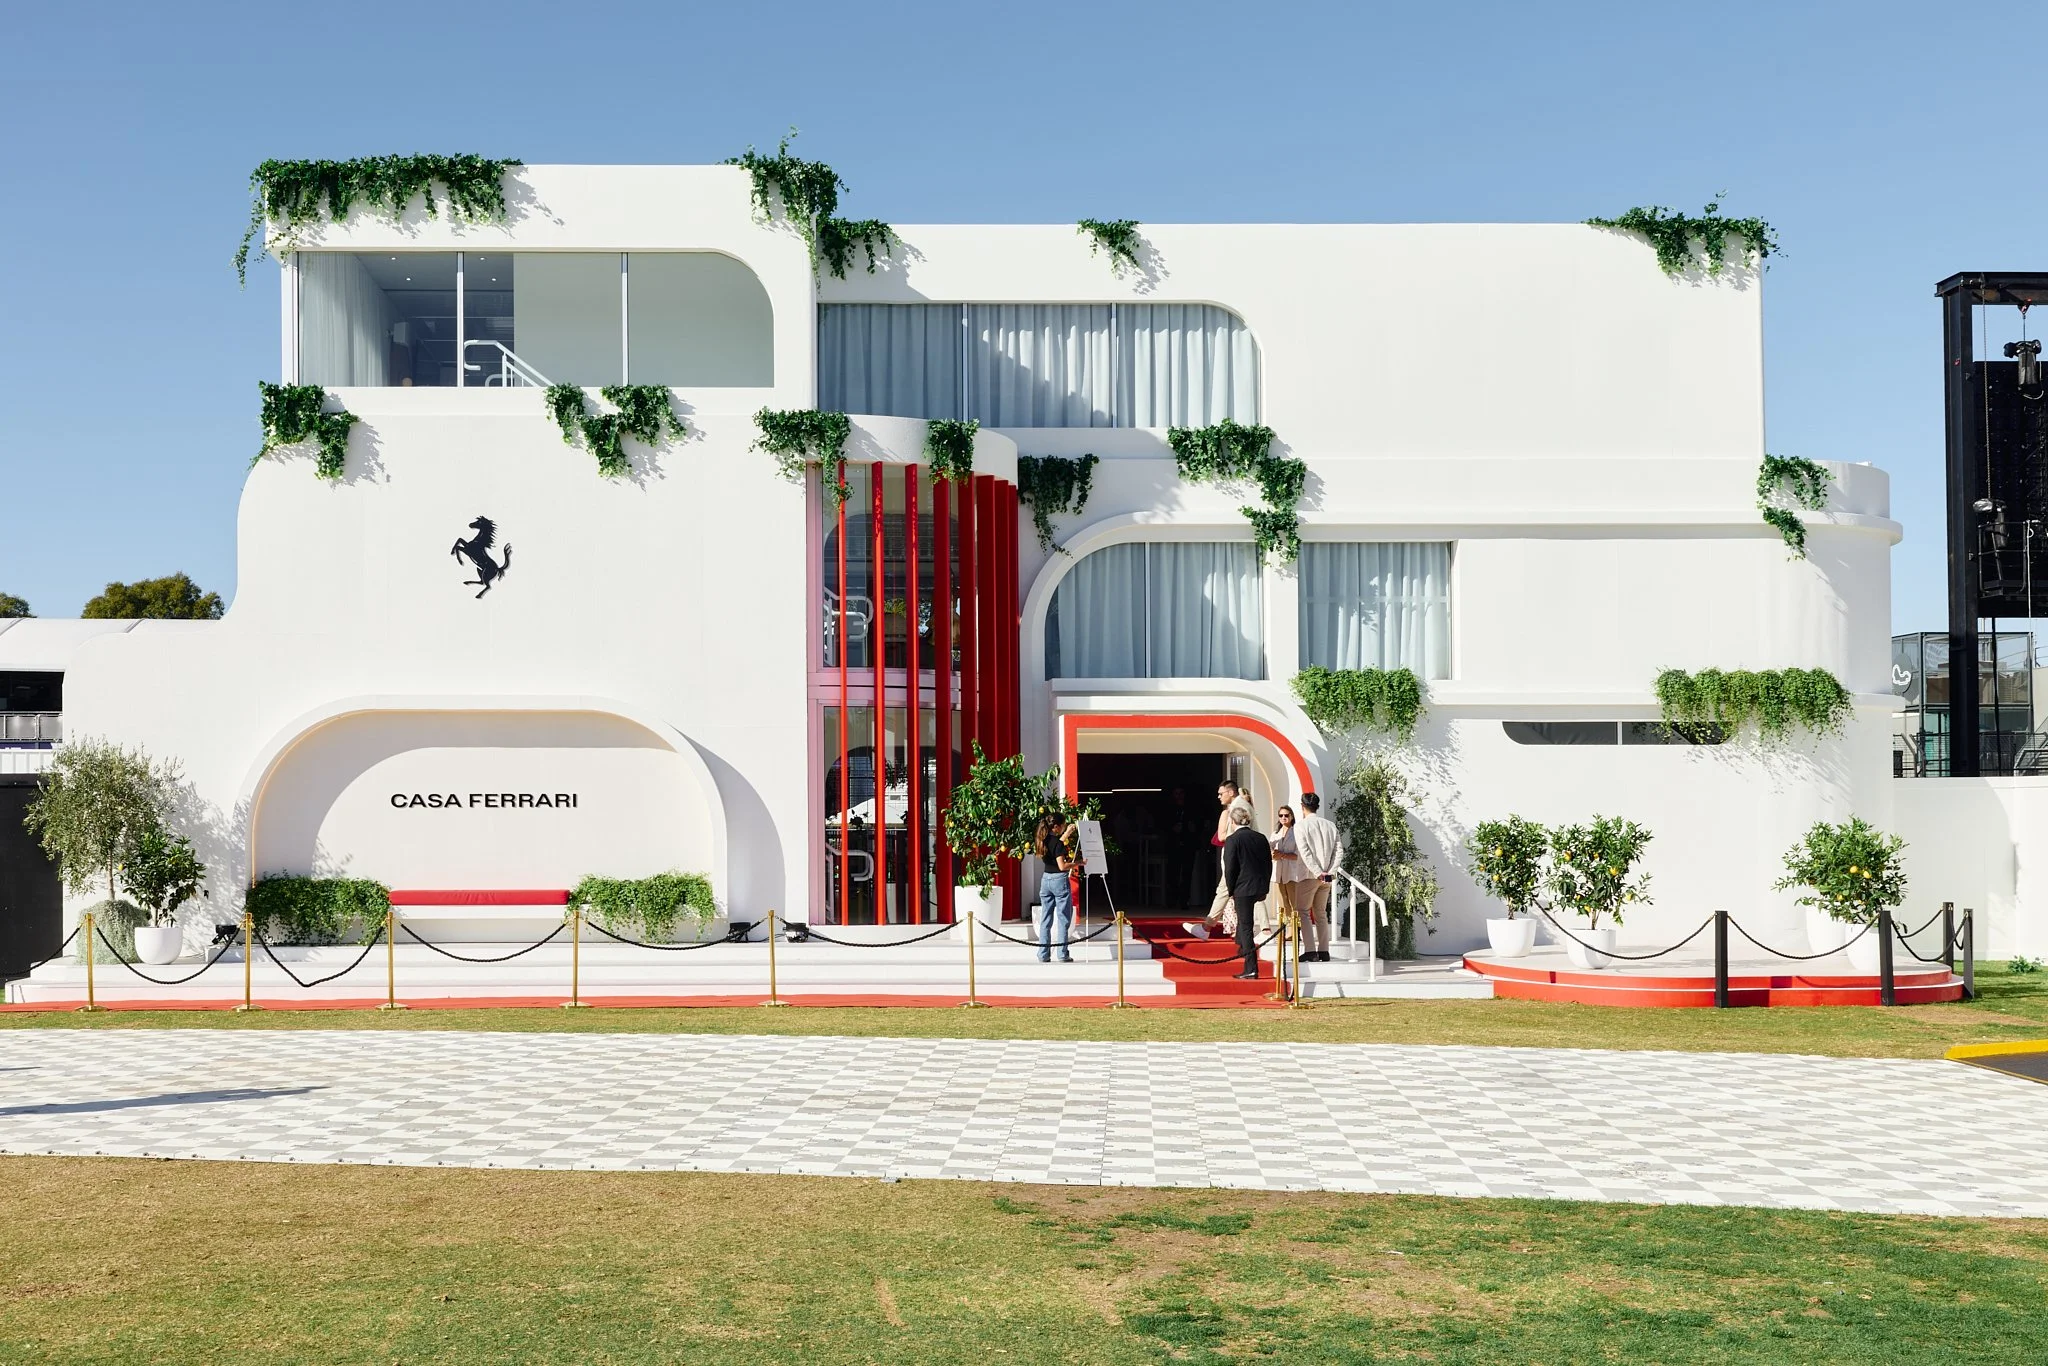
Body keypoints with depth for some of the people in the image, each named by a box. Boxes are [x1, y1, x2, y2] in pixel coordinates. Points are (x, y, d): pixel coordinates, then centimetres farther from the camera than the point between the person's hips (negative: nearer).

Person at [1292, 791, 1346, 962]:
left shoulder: (1301, 825, -7)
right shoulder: (1330, 825, 8)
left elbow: (1305, 852, -16)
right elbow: (1339, 850, 1)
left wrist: (1318, 873, -17)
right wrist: (1330, 872, -4)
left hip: (1308, 875, -5)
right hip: (1327, 876, 5)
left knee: (1303, 911, 1)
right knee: (1321, 913, 15)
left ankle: (1311, 951, -10)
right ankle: (1324, 951, 12)